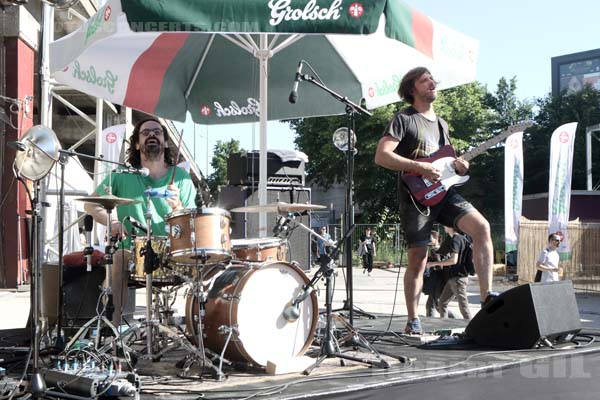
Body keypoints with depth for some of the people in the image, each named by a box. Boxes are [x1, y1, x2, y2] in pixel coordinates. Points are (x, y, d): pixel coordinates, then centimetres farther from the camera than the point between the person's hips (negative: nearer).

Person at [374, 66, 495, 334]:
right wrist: (420, 167, -19)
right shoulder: (403, 119, 0)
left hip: (443, 192, 6)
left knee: (482, 227, -17)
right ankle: (413, 321, 9)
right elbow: (381, 156, -12)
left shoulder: (441, 124, 22)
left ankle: (487, 297, -17)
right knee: (418, 261, -5)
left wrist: (458, 166, 4)